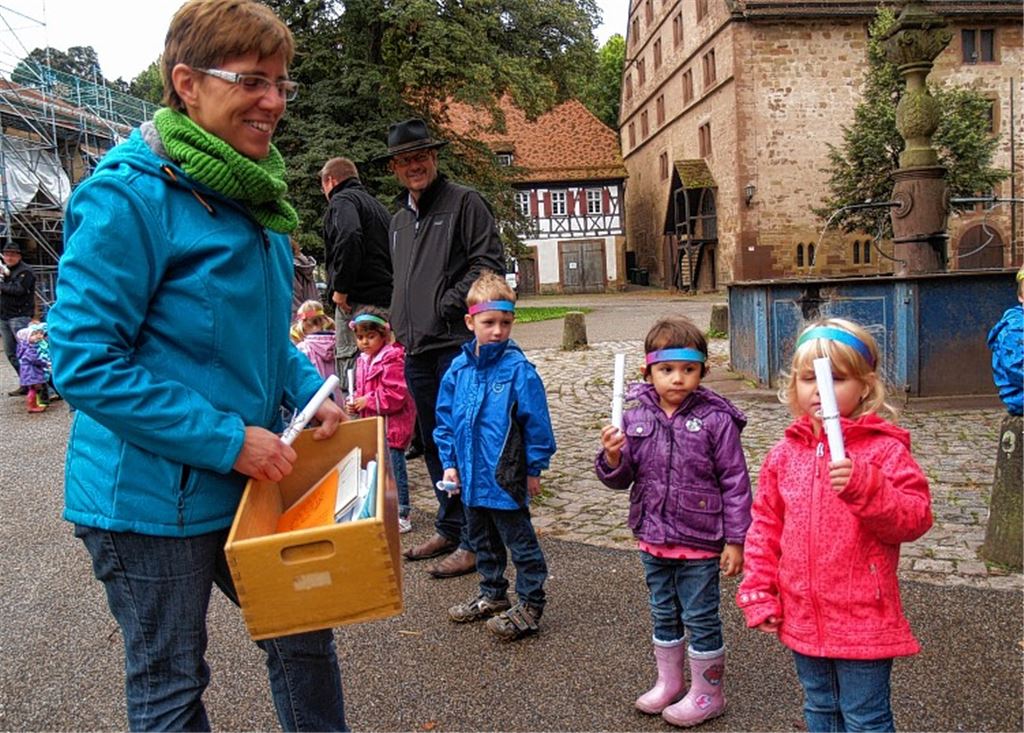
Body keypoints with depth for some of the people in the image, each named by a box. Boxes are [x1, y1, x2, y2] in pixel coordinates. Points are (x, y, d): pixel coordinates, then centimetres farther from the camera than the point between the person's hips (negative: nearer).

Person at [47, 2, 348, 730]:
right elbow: (84, 362, -22)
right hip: (152, 499, -7)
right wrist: (227, 439, -23)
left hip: (248, 481, 8)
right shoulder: (130, 194, -19)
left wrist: (310, 392, -1)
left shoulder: (252, 195, 7)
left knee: (305, 640, 20)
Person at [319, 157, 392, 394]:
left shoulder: (342, 200, -2)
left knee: (350, 363, -10)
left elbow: (350, 237, -22)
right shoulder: (376, 204, 26)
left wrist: (340, 288, -17)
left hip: (358, 299, -9)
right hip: (386, 297, 9)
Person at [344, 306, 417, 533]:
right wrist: (355, 403, 3)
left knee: (394, 468, -3)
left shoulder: (392, 359, -16)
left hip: (392, 425, -9)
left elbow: (395, 395, -21)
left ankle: (402, 516, 7)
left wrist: (367, 401, -17)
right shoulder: (363, 360, 12)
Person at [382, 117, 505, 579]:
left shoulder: (464, 202, -2)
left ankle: (473, 542, 4)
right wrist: (401, 324, 16)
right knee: (433, 443, 14)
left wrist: (451, 303, -15)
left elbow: (489, 262, -10)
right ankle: (448, 529, 28)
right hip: (416, 349, 8)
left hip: (457, 344, -8)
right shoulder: (399, 219, 21)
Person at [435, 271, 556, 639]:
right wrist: (449, 462, 6)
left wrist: (534, 468, -8)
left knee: (520, 541, 7)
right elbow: (445, 418, 9)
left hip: (505, 477, -6)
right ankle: (493, 594, 40)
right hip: (471, 476, 7)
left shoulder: (518, 369, -16)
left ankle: (529, 605, 22)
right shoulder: (459, 368, 0)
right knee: (482, 540, 22)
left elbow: (536, 422, -12)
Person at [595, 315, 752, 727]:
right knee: (664, 614, 21)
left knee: (700, 617, 9)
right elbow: (622, 478, 4)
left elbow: (735, 483, -10)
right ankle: (669, 681, 40)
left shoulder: (715, 420, -14)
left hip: (699, 541, -5)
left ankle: (707, 693, 28)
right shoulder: (636, 419, -2)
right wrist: (613, 458, -19)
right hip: (653, 539, 5)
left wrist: (735, 541, -10)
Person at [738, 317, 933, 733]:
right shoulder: (785, 453, 2)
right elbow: (765, 526, 6)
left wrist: (863, 485, -34)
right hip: (802, 617, 5)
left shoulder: (884, 449, -12)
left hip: (864, 620, -5)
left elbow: (914, 518, -18)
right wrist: (759, 595, 3)